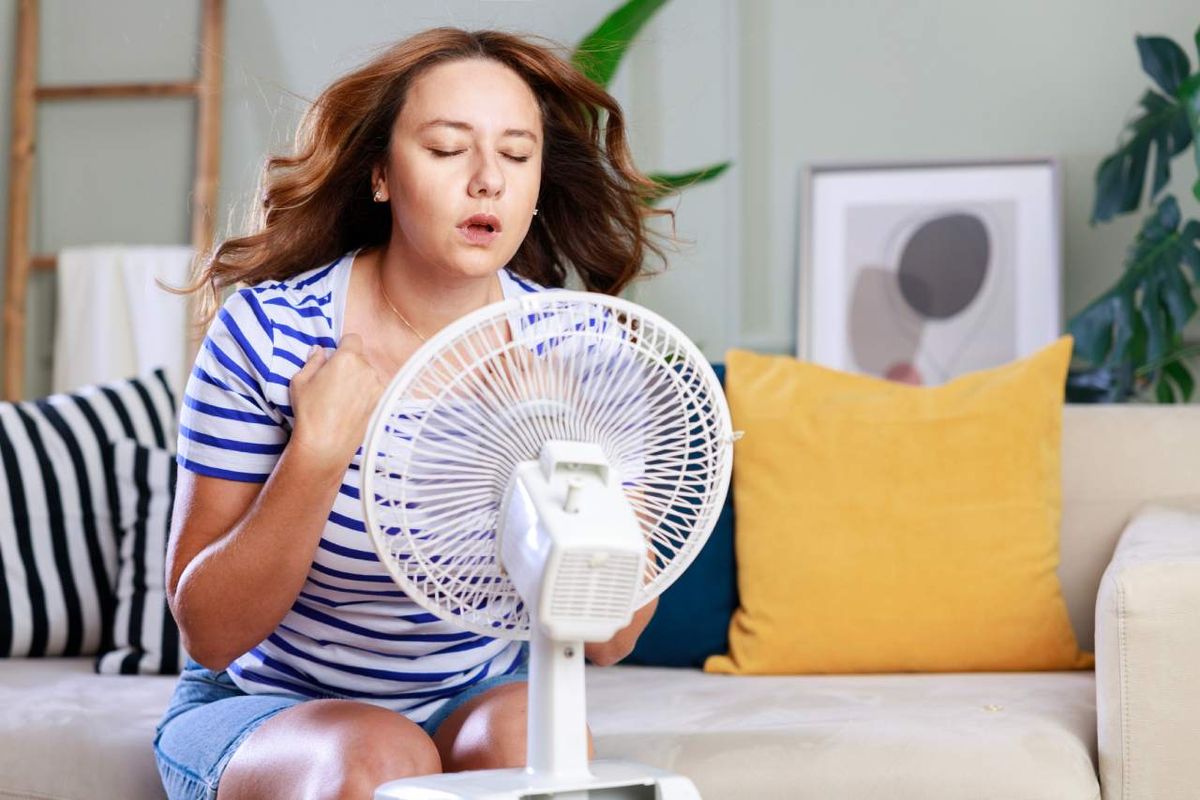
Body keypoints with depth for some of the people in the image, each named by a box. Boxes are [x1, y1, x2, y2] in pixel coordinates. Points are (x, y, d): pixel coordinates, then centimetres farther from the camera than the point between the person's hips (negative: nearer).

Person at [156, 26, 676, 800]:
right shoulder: (267, 333, -16)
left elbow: (607, 641, -7)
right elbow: (211, 634, -15)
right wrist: (319, 453, -28)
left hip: (476, 703, 2)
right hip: (265, 707, -2)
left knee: (531, 734, -30)